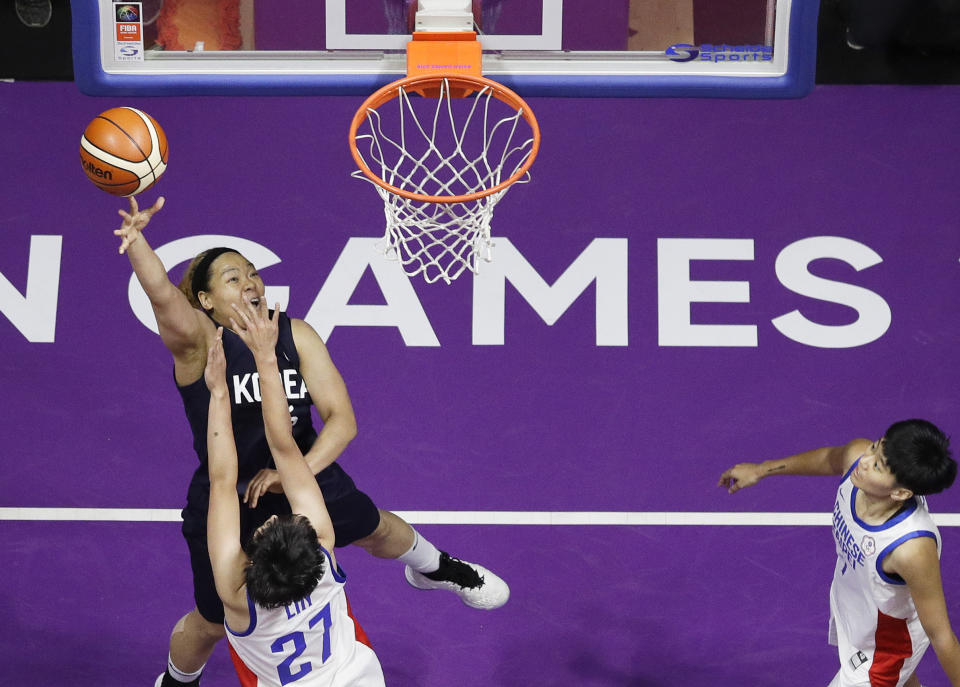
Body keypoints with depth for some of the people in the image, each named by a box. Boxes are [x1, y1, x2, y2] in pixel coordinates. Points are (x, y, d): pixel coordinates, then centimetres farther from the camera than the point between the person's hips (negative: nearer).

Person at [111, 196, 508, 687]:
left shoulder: (295, 336, -10)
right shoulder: (199, 342, -20)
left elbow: (342, 419, -14)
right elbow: (162, 295, -43)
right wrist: (135, 241, -64)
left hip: (307, 476, 4)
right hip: (229, 499, -3)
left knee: (376, 529, 27)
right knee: (212, 623, 12)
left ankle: (433, 568, 64)